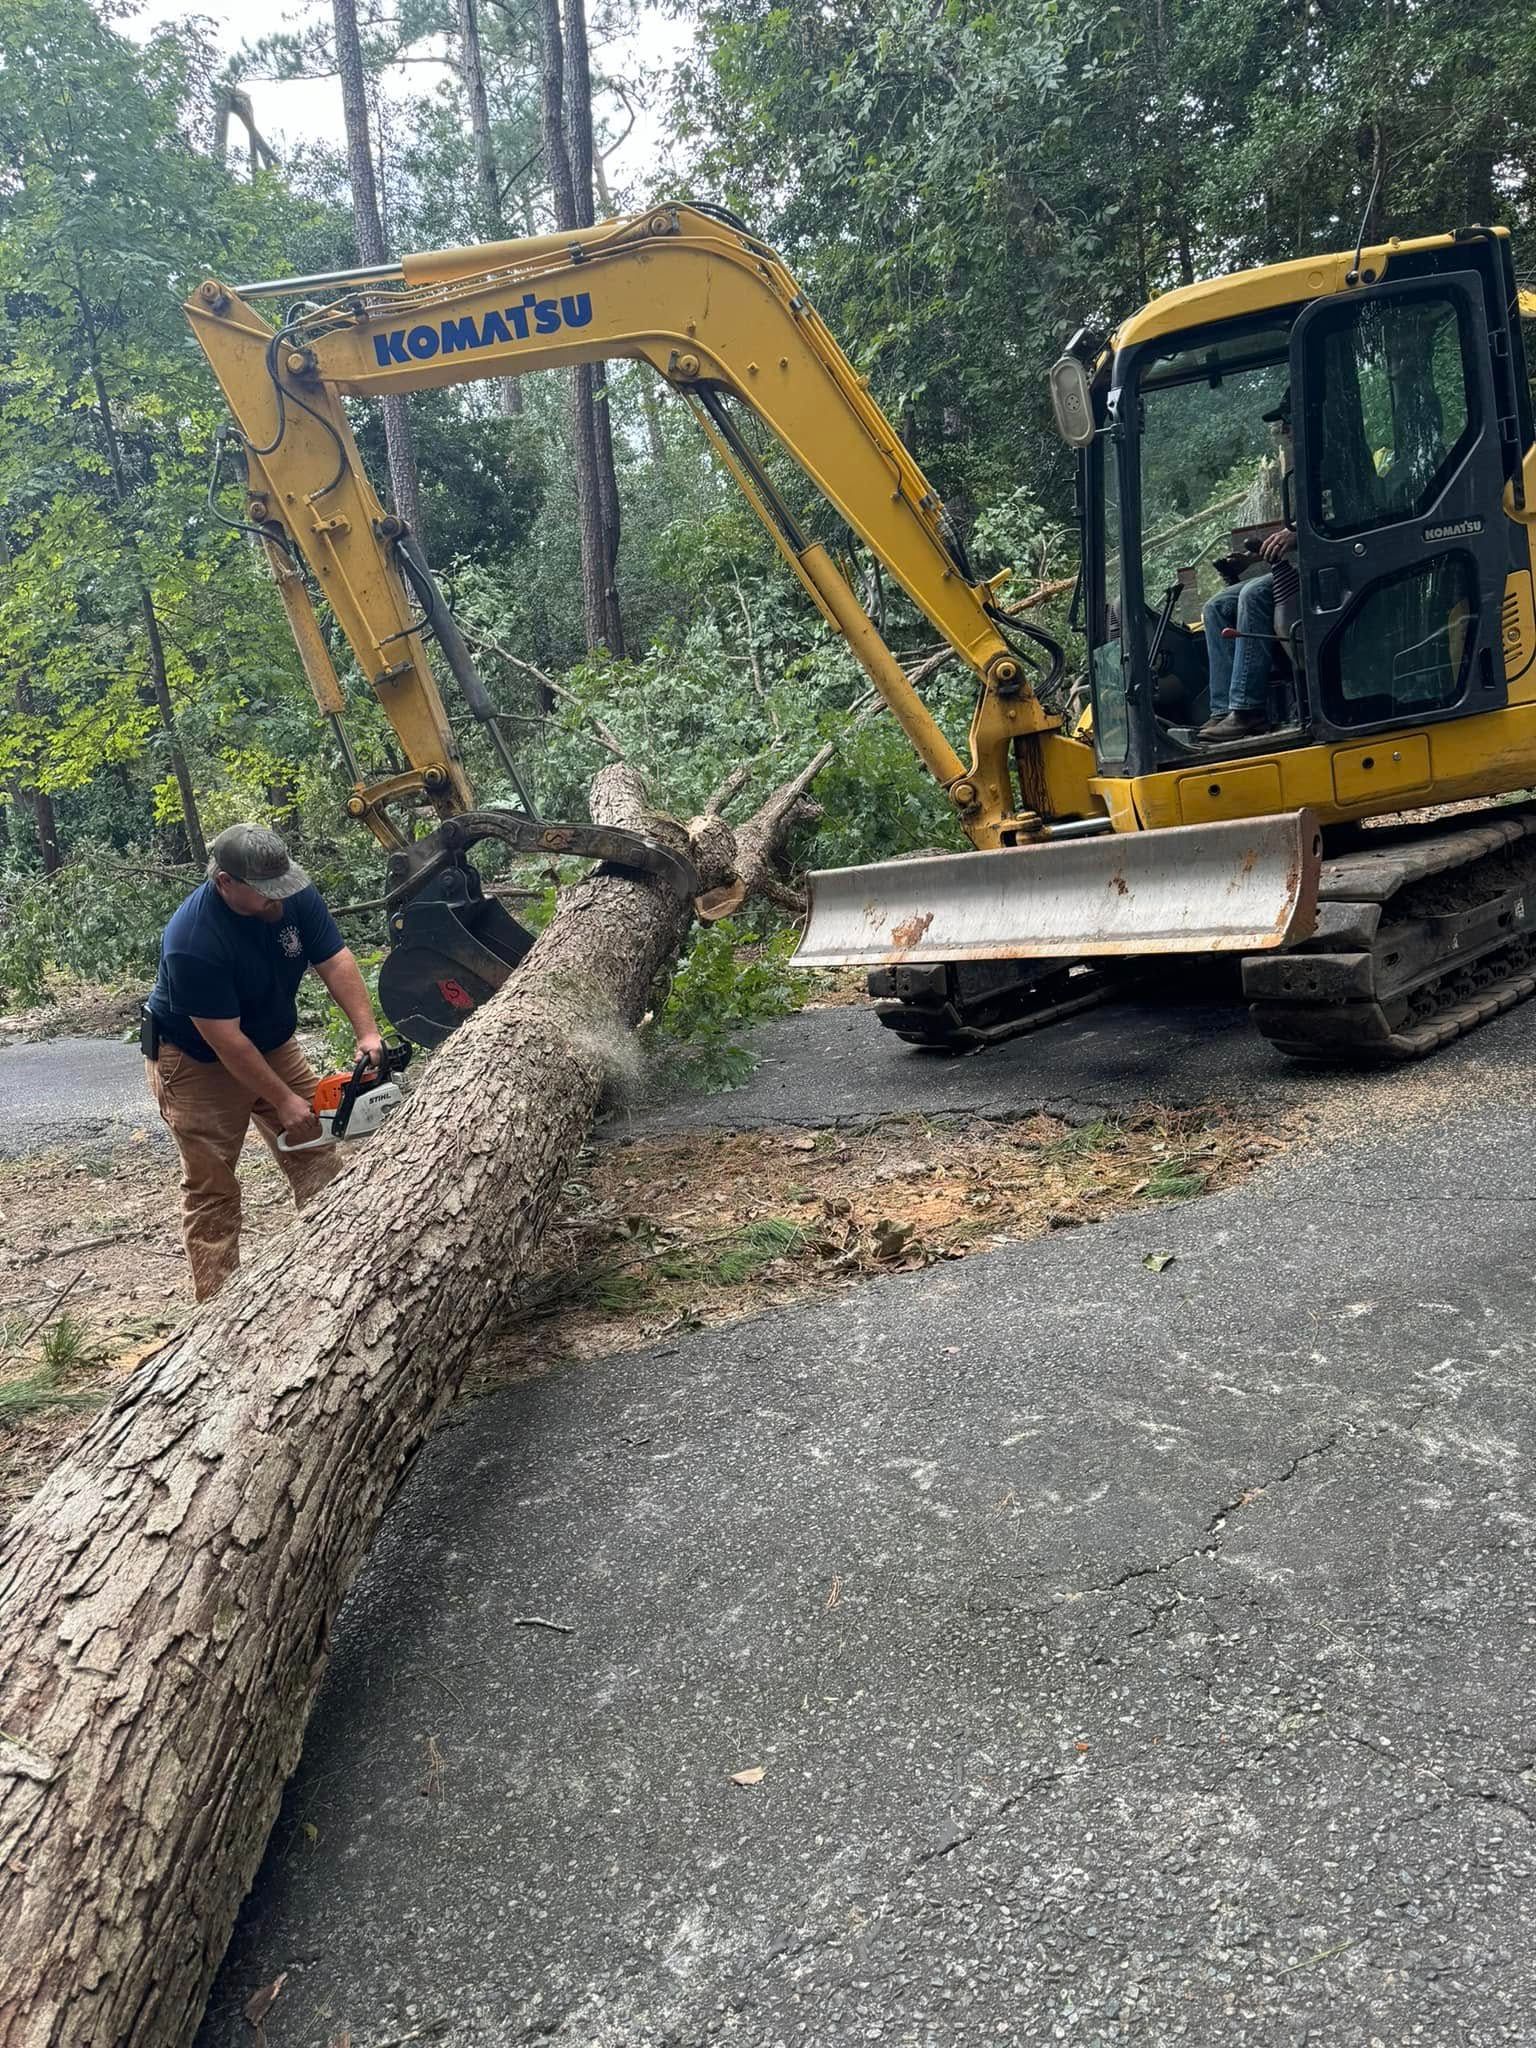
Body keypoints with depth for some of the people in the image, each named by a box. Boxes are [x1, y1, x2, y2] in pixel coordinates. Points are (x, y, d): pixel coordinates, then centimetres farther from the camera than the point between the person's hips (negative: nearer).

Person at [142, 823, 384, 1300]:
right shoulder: (193, 941, -35)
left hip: (273, 1045, 6)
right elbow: (225, 1040, -30)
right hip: (197, 1063, -6)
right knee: (212, 1189, -1)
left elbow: (335, 963, -17)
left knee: (318, 1158, 6)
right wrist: (284, 1101, -25)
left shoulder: (294, 895, -19)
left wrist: (368, 1034, -30)